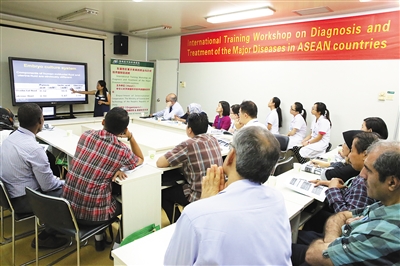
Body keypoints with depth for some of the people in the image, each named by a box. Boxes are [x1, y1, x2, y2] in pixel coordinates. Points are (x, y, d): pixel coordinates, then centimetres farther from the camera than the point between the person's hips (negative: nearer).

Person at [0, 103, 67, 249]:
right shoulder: (34, 148, -27)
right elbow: (48, 186, -21)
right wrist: (65, 182, 0)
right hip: (24, 200, -9)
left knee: (59, 184, 17)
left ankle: (52, 226, 21)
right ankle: (45, 237, 11)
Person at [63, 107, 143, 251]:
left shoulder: (86, 135, -3)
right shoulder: (122, 151, -14)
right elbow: (140, 160, 9)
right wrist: (131, 136, 4)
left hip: (68, 206, 5)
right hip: (92, 212, -4)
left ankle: (99, 239, 37)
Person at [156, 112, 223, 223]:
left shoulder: (188, 145, -21)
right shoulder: (213, 140, 0)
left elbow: (159, 163, -17)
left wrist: (175, 159, 2)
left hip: (200, 196, -7)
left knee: (163, 194, 16)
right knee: (176, 184, 30)